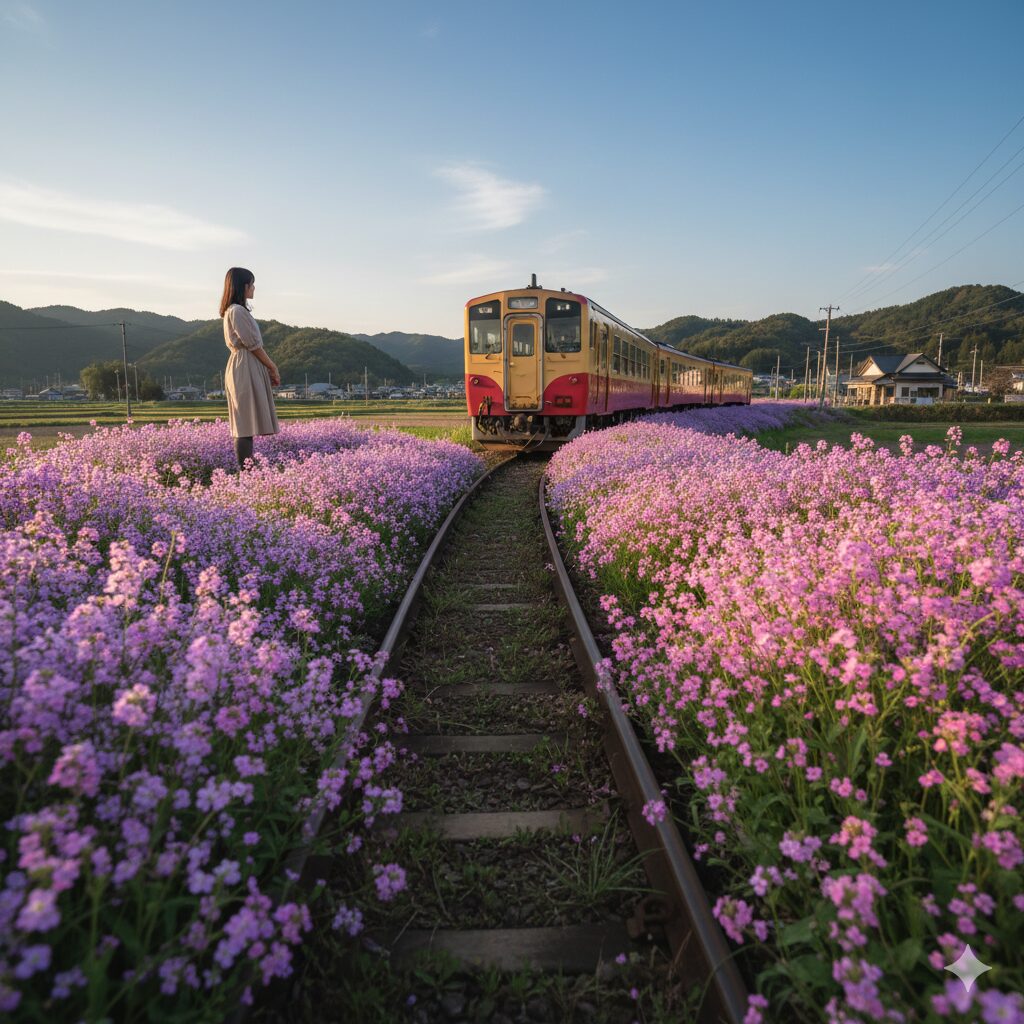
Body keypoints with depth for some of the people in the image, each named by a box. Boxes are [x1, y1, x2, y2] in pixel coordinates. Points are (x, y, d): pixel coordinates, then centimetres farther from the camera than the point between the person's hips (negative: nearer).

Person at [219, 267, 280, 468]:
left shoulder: (233, 310, 19)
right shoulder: (237, 310, -12)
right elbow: (253, 344, -13)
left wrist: (268, 368, 14)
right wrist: (273, 367, -3)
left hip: (244, 368, 10)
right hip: (246, 368, -10)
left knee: (245, 427, 9)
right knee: (247, 427, -11)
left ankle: (245, 471, 12)